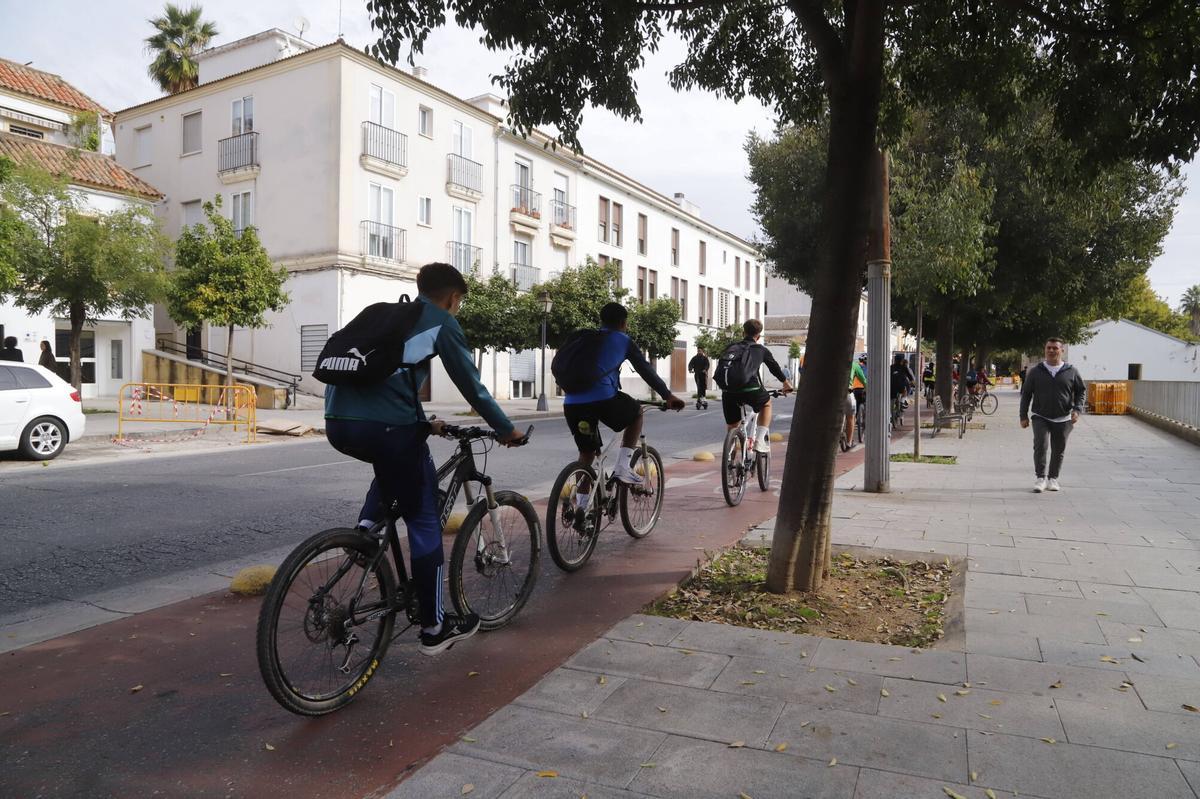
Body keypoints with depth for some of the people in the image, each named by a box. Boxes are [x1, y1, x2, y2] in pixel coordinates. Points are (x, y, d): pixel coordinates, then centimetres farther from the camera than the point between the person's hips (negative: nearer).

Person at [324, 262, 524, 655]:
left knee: (394, 471, 37)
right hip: (385, 425, -7)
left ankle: (365, 530, 15)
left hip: (338, 422, 7)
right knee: (423, 519, 8)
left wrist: (424, 424, 43)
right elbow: (470, 384, 5)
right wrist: (506, 429, 18)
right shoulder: (441, 322, 6)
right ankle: (435, 626, 16)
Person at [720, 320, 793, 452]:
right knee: (766, 403, 30)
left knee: (732, 428, 20)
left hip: (728, 392, 2)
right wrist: (786, 382, 51)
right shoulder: (761, 350, 20)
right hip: (750, 390, -2)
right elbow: (774, 367, 33)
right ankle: (760, 440, 19)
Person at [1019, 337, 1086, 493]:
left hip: (1063, 419, 1)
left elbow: (1081, 391, 11)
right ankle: (1041, 478, -8)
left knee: (1058, 450, 7)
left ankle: (1053, 478, 21)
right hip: (1040, 417, -1)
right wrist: (1024, 416, 2)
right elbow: (1026, 393, 6)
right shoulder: (1035, 371, 3)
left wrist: (1077, 409, -6)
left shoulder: (1071, 371, 3)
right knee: (1040, 446, -15)